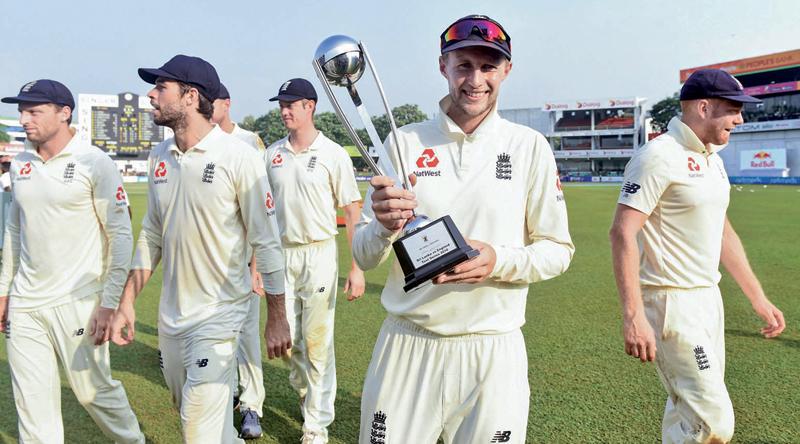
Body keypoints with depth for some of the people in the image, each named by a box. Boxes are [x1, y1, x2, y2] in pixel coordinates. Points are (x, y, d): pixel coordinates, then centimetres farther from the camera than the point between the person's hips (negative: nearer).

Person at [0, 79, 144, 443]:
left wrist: (109, 303, -14)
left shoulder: (95, 163, -10)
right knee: (32, 403, 9)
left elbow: (121, 235, -11)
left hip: (76, 303, -5)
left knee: (94, 391, 5)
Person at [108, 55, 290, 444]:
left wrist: (277, 318, -11)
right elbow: (151, 234, 13)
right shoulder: (159, 156, 5)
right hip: (170, 314, 7)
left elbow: (266, 241, -13)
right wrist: (127, 302, 10)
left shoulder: (238, 156, -15)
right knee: (189, 412, 21)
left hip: (219, 313, -7)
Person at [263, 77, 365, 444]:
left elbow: (352, 210, -6)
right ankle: (307, 396, 38)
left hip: (319, 254, -4)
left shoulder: (333, 153, -5)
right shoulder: (272, 154, 7)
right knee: (288, 339, 12)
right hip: (280, 253, 4)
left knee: (318, 341, -2)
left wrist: (357, 267, -11)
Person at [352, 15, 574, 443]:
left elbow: (558, 250, 1)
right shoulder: (405, 142, 0)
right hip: (406, 345, 0)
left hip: (494, 352, 0)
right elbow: (363, 256, -1)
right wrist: (384, 227, -24)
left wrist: (498, 261, -18)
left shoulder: (530, 146, 0)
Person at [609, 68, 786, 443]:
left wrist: (758, 298, 20)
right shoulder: (660, 156, -15)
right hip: (671, 302, -9)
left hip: (708, 297, 10)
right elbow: (623, 233, -22)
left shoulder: (712, 158, 14)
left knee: (688, 409, 17)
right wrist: (633, 317, -29)